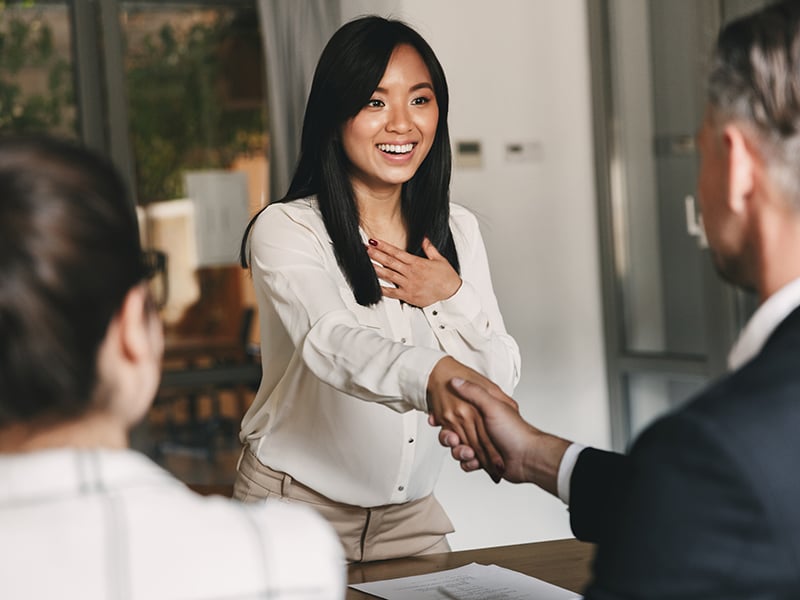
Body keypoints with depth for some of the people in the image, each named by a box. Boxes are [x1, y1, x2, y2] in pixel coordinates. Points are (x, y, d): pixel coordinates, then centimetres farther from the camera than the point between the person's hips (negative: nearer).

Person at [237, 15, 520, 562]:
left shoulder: (459, 231, 4)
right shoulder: (286, 230, -14)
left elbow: (502, 378, 2)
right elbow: (332, 341, -34)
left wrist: (451, 298, -16)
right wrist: (433, 376, -53)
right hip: (297, 507, -4)